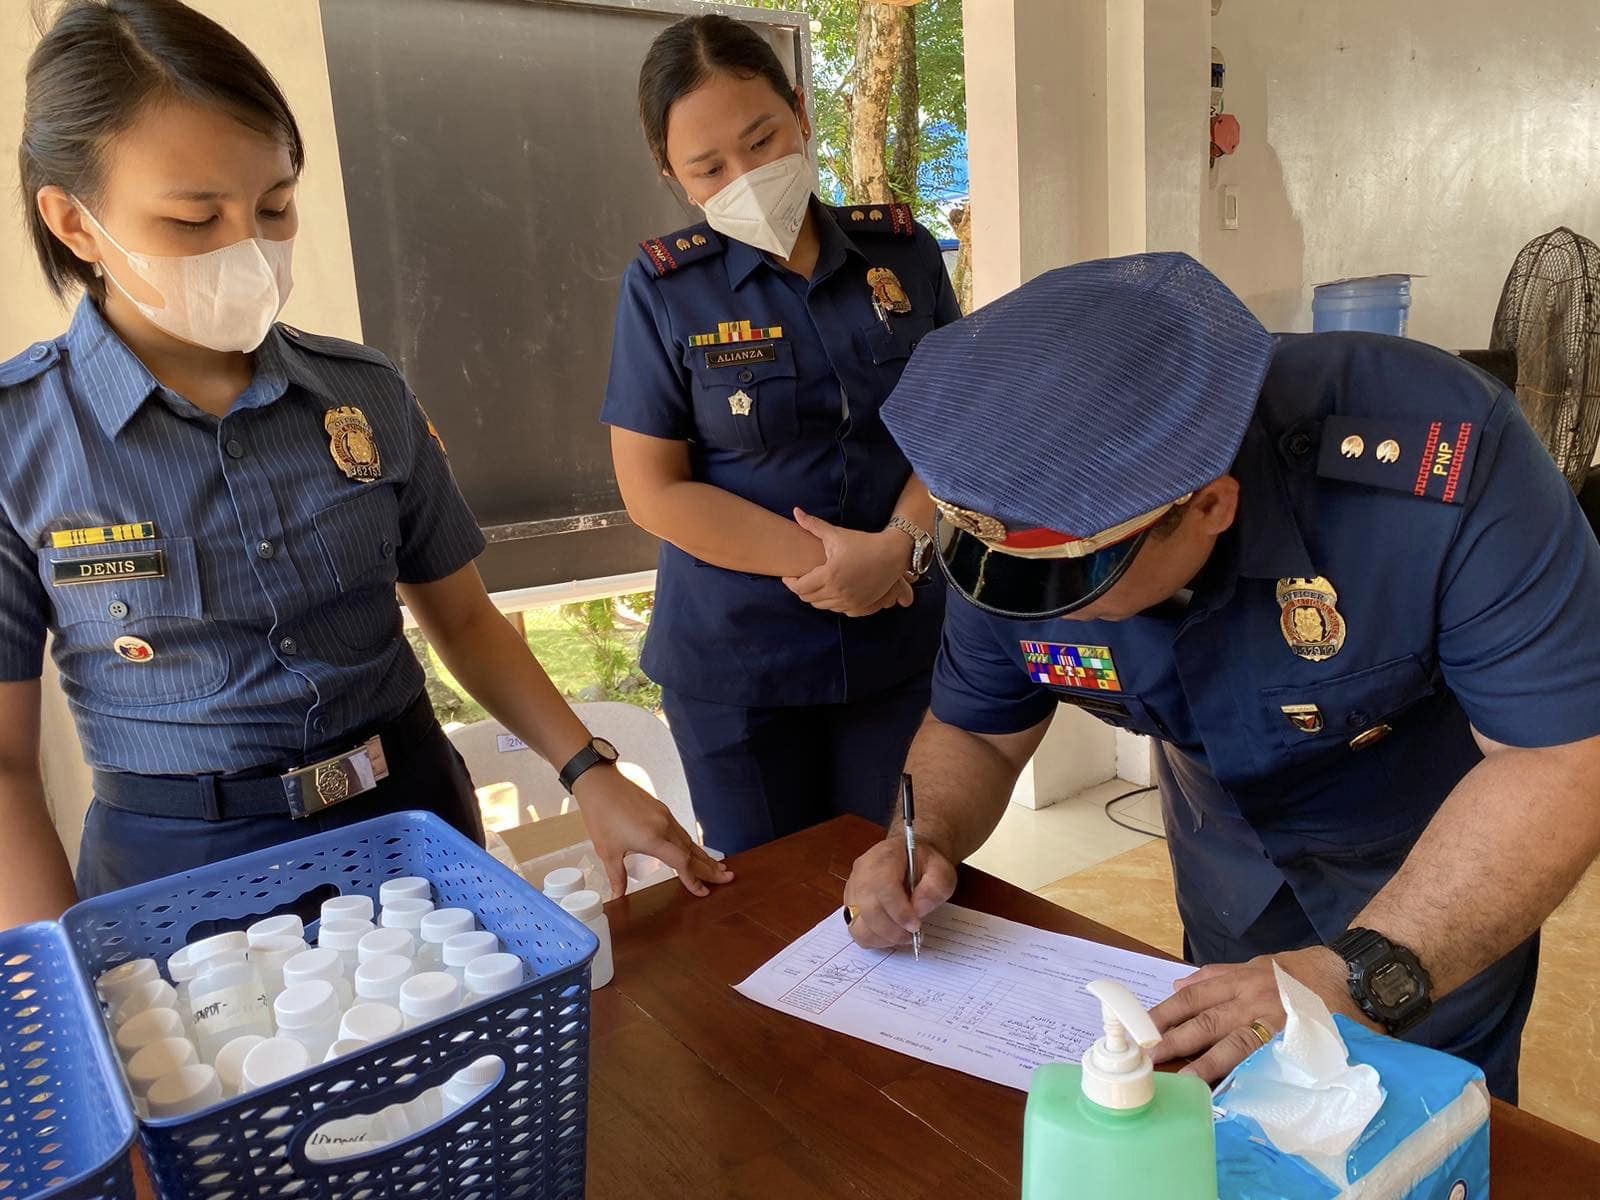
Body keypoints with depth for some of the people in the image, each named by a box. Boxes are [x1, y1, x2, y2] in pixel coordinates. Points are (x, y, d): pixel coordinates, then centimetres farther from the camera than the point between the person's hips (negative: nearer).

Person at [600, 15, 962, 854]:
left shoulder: (903, 253, 0)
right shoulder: (665, 288, -8)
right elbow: (653, 491, -10)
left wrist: (898, 545, -17)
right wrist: (818, 562, -17)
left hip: (904, 641, 2)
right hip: (734, 662, -1)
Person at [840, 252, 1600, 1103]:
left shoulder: (1440, 460, -38)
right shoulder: (1016, 521, -22)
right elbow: (973, 733, -8)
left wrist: (1363, 976, -41)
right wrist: (928, 843, -28)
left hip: (1440, 878, -3)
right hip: (1229, 869, 4)